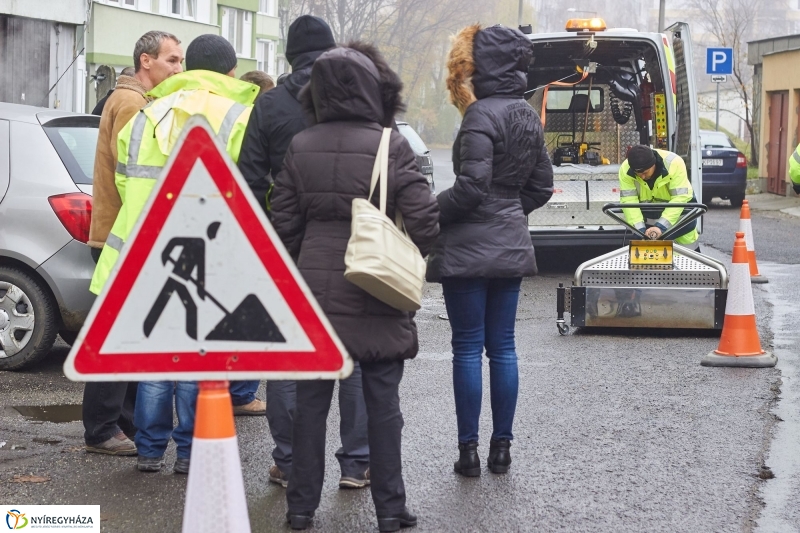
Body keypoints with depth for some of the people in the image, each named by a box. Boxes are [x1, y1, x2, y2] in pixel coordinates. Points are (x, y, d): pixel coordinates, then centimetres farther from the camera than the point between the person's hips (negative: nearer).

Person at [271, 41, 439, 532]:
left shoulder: (300, 147, 1)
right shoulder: (392, 146, -8)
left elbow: (285, 223, 3)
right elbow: (423, 217, -12)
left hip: (315, 290, 3)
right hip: (375, 294, -2)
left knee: (311, 399, 10)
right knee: (383, 402, 6)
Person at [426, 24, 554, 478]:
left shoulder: (481, 116, -14)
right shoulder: (529, 117, 11)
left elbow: (472, 186, -20)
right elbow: (542, 186, 15)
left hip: (470, 248, -7)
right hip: (512, 247, 7)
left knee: (468, 347, -1)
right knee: (502, 346, 11)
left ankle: (470, 450, 3)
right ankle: (502, 446, 15)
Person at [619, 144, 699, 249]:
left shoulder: (674, 163, -31)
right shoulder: (625, 170, -24)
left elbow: (680, 198, -33)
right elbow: (629, 201, -25)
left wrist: (661, 226, -40)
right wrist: (640, 229, -36)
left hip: (678, 212, -1)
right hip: (647, 215, 1)